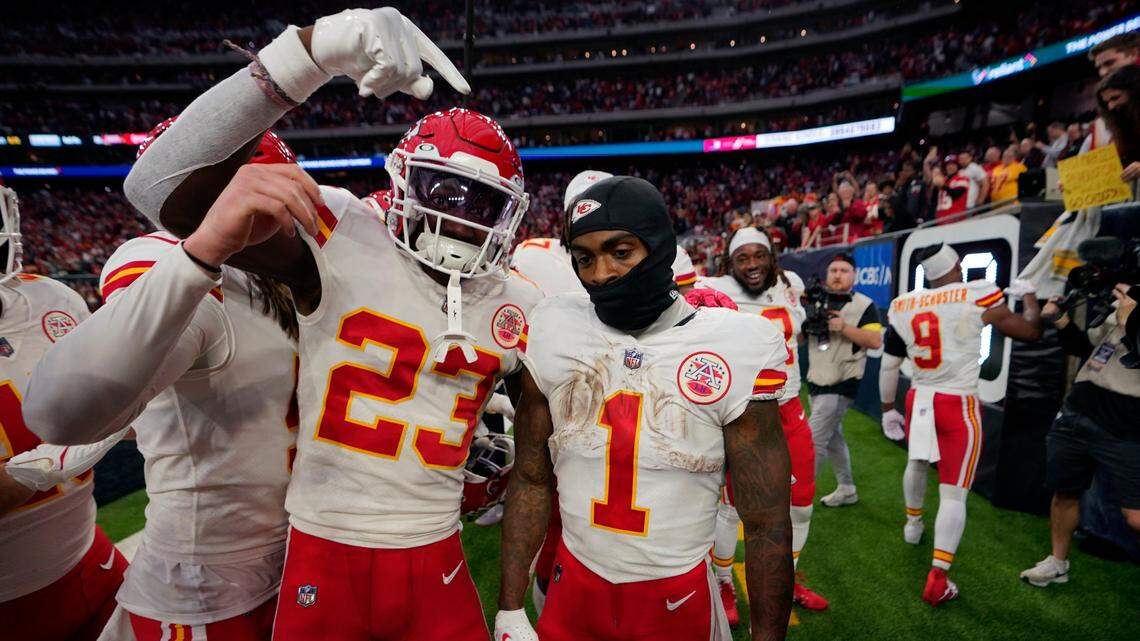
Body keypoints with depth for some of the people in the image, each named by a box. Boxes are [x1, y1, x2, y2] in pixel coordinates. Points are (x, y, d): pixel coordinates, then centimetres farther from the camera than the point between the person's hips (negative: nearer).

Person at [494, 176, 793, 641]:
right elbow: (531, 481, -2)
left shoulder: (735, 349, -16)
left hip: (681, 600, -1)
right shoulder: (553, 335, -10)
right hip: (574, 590, 2)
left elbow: (766, 524, -10)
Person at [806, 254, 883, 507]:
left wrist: (844, 327, -23)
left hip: (840, 386, -7)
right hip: (816, 383, 7)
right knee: (833, 439, 18)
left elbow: (876, 341, -15)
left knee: (814, 442, -8)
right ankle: (847, 490, 33)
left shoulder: (864, 305, -7)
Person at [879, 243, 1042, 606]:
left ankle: (913, 524, 54)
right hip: (958, 405, -4)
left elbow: (888, 366, 4)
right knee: (954, 493, 2)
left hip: (918, 400, 4)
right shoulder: (977, 296, -13)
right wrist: (1028, 296, 19)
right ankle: (936, 581, 2)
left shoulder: (902, 307, -1)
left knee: (917, 464, 30)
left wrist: (887, 409, 16)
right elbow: (1031, 332, 0)